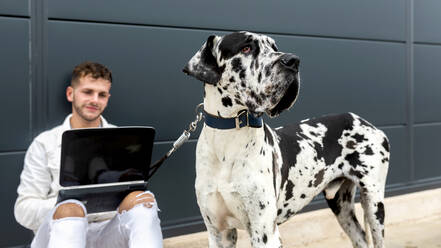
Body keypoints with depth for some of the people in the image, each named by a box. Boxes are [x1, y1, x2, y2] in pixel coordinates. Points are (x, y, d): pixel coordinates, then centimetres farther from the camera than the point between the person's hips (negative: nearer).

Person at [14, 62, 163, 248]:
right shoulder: (45, 143, 10)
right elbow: (24, 211, 4)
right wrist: (75, 201, -14)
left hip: (107, 232, 2)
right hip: (60, 232, -2)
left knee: (142, 198, -29)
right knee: (69, 209, -37)